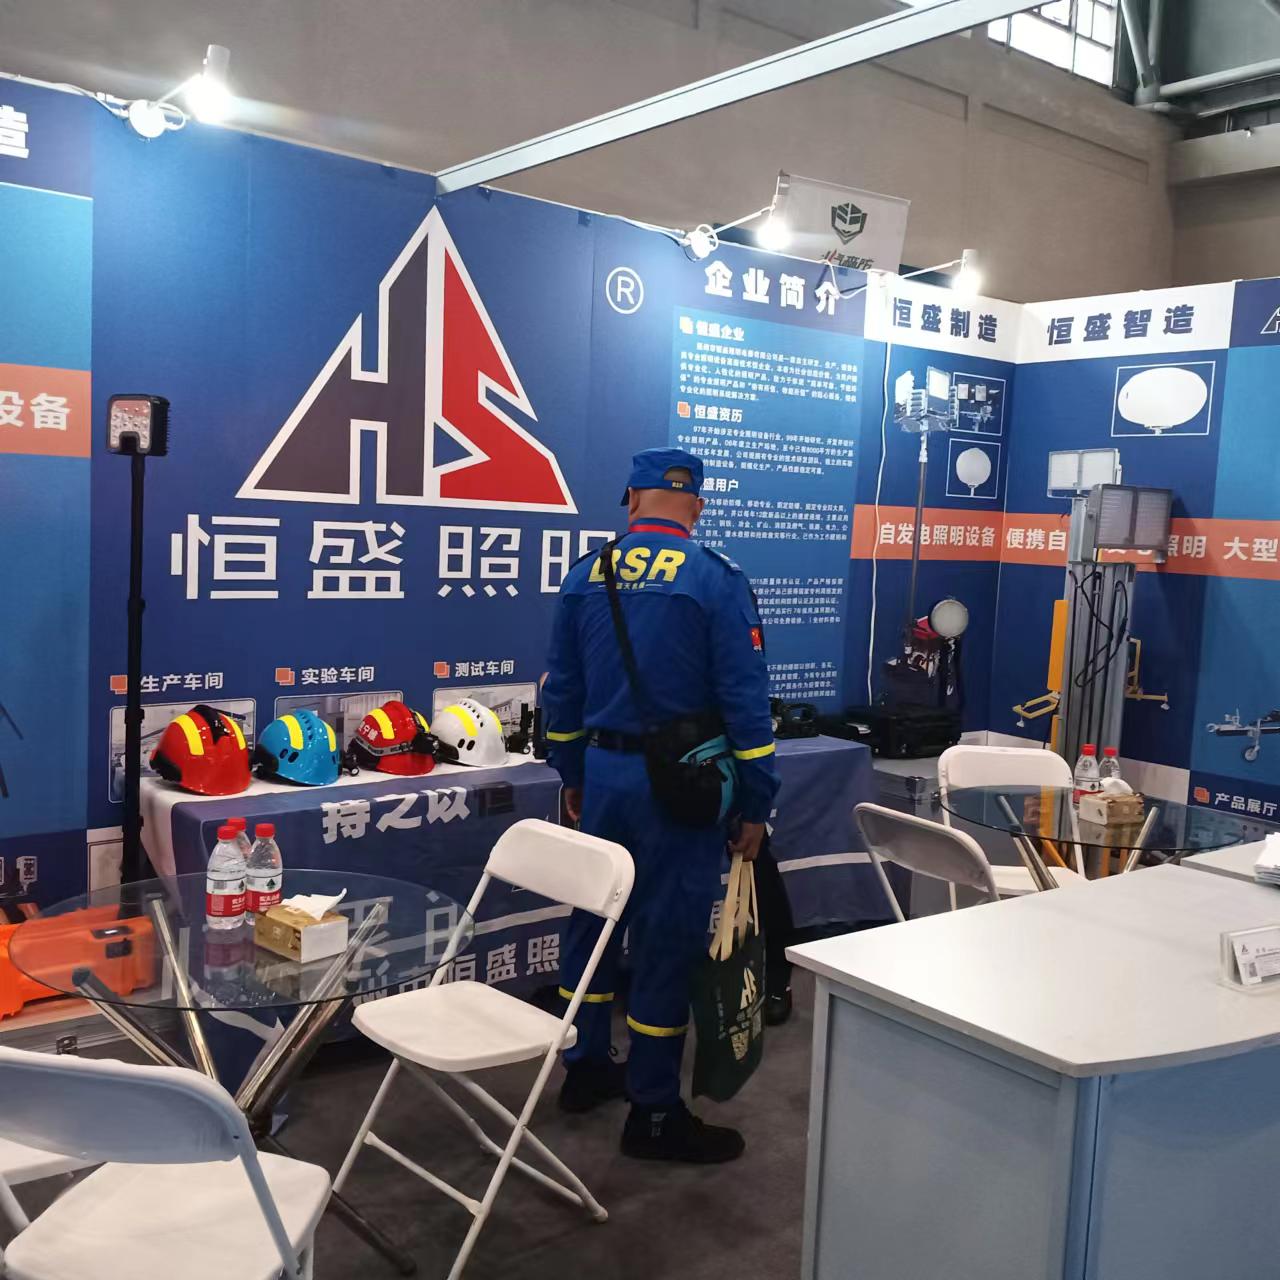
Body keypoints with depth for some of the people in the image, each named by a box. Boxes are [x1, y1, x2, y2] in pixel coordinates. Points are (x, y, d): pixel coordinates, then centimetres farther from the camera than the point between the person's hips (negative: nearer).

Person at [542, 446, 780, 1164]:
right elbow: (746, 699, -11)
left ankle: (587, 1067, 34)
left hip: (603, 773, 5)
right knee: (667, 937, 3)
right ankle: (655, 1114, 13)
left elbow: (563, 690, 11)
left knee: (595, 917, 18)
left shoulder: (586, 575, 5)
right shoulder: (717, 579, -9)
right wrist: (756, 805, -4)